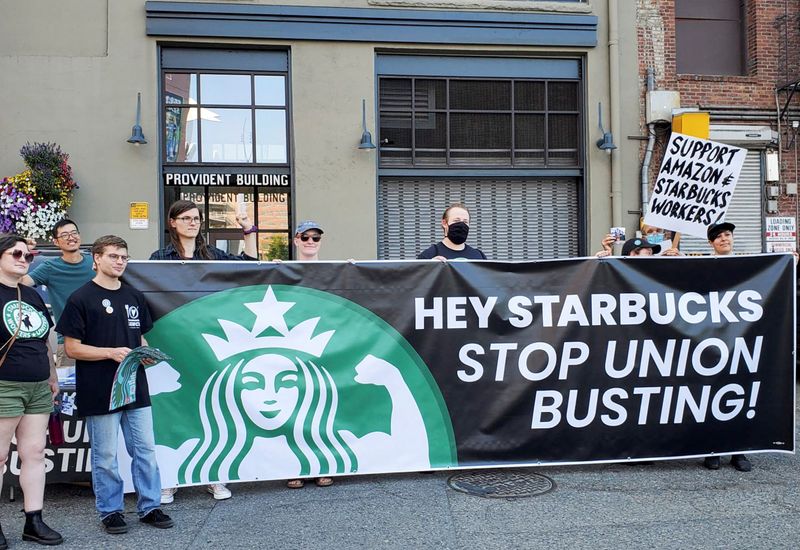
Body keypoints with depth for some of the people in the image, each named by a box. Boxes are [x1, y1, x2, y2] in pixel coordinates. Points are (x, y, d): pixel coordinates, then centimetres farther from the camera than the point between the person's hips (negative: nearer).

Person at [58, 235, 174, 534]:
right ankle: (110, 511, 22)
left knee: (145, 451, 9)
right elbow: (72, 348, -8)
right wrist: (111, 352, -19)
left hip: (136, 388, 5)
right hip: (100, 392, -5)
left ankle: (150, 507, 21)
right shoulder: (81, 298, -6)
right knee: (106, 457, 6)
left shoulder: (134, 296, 11)